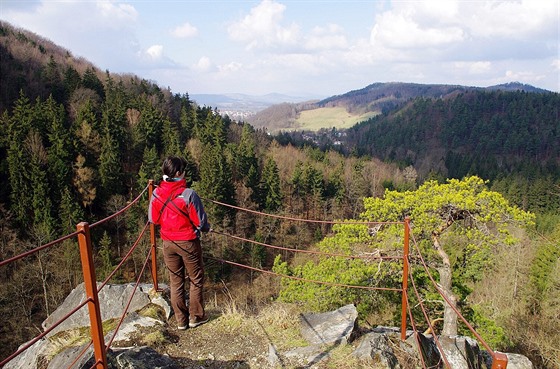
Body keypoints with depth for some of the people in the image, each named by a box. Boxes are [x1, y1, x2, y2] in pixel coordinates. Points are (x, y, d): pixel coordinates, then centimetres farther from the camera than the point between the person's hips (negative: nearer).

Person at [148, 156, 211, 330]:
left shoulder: (156, 194, -6)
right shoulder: (188, 194, -21)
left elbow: (153, 219, 5)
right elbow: (200, 221, -16)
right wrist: (206, 228, 6)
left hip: (168, 243, 4)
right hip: (188, 242, -4)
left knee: (175, 281, 16)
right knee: (195, 280, 14)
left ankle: (181, 320, 24)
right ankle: (195, 316, 23)